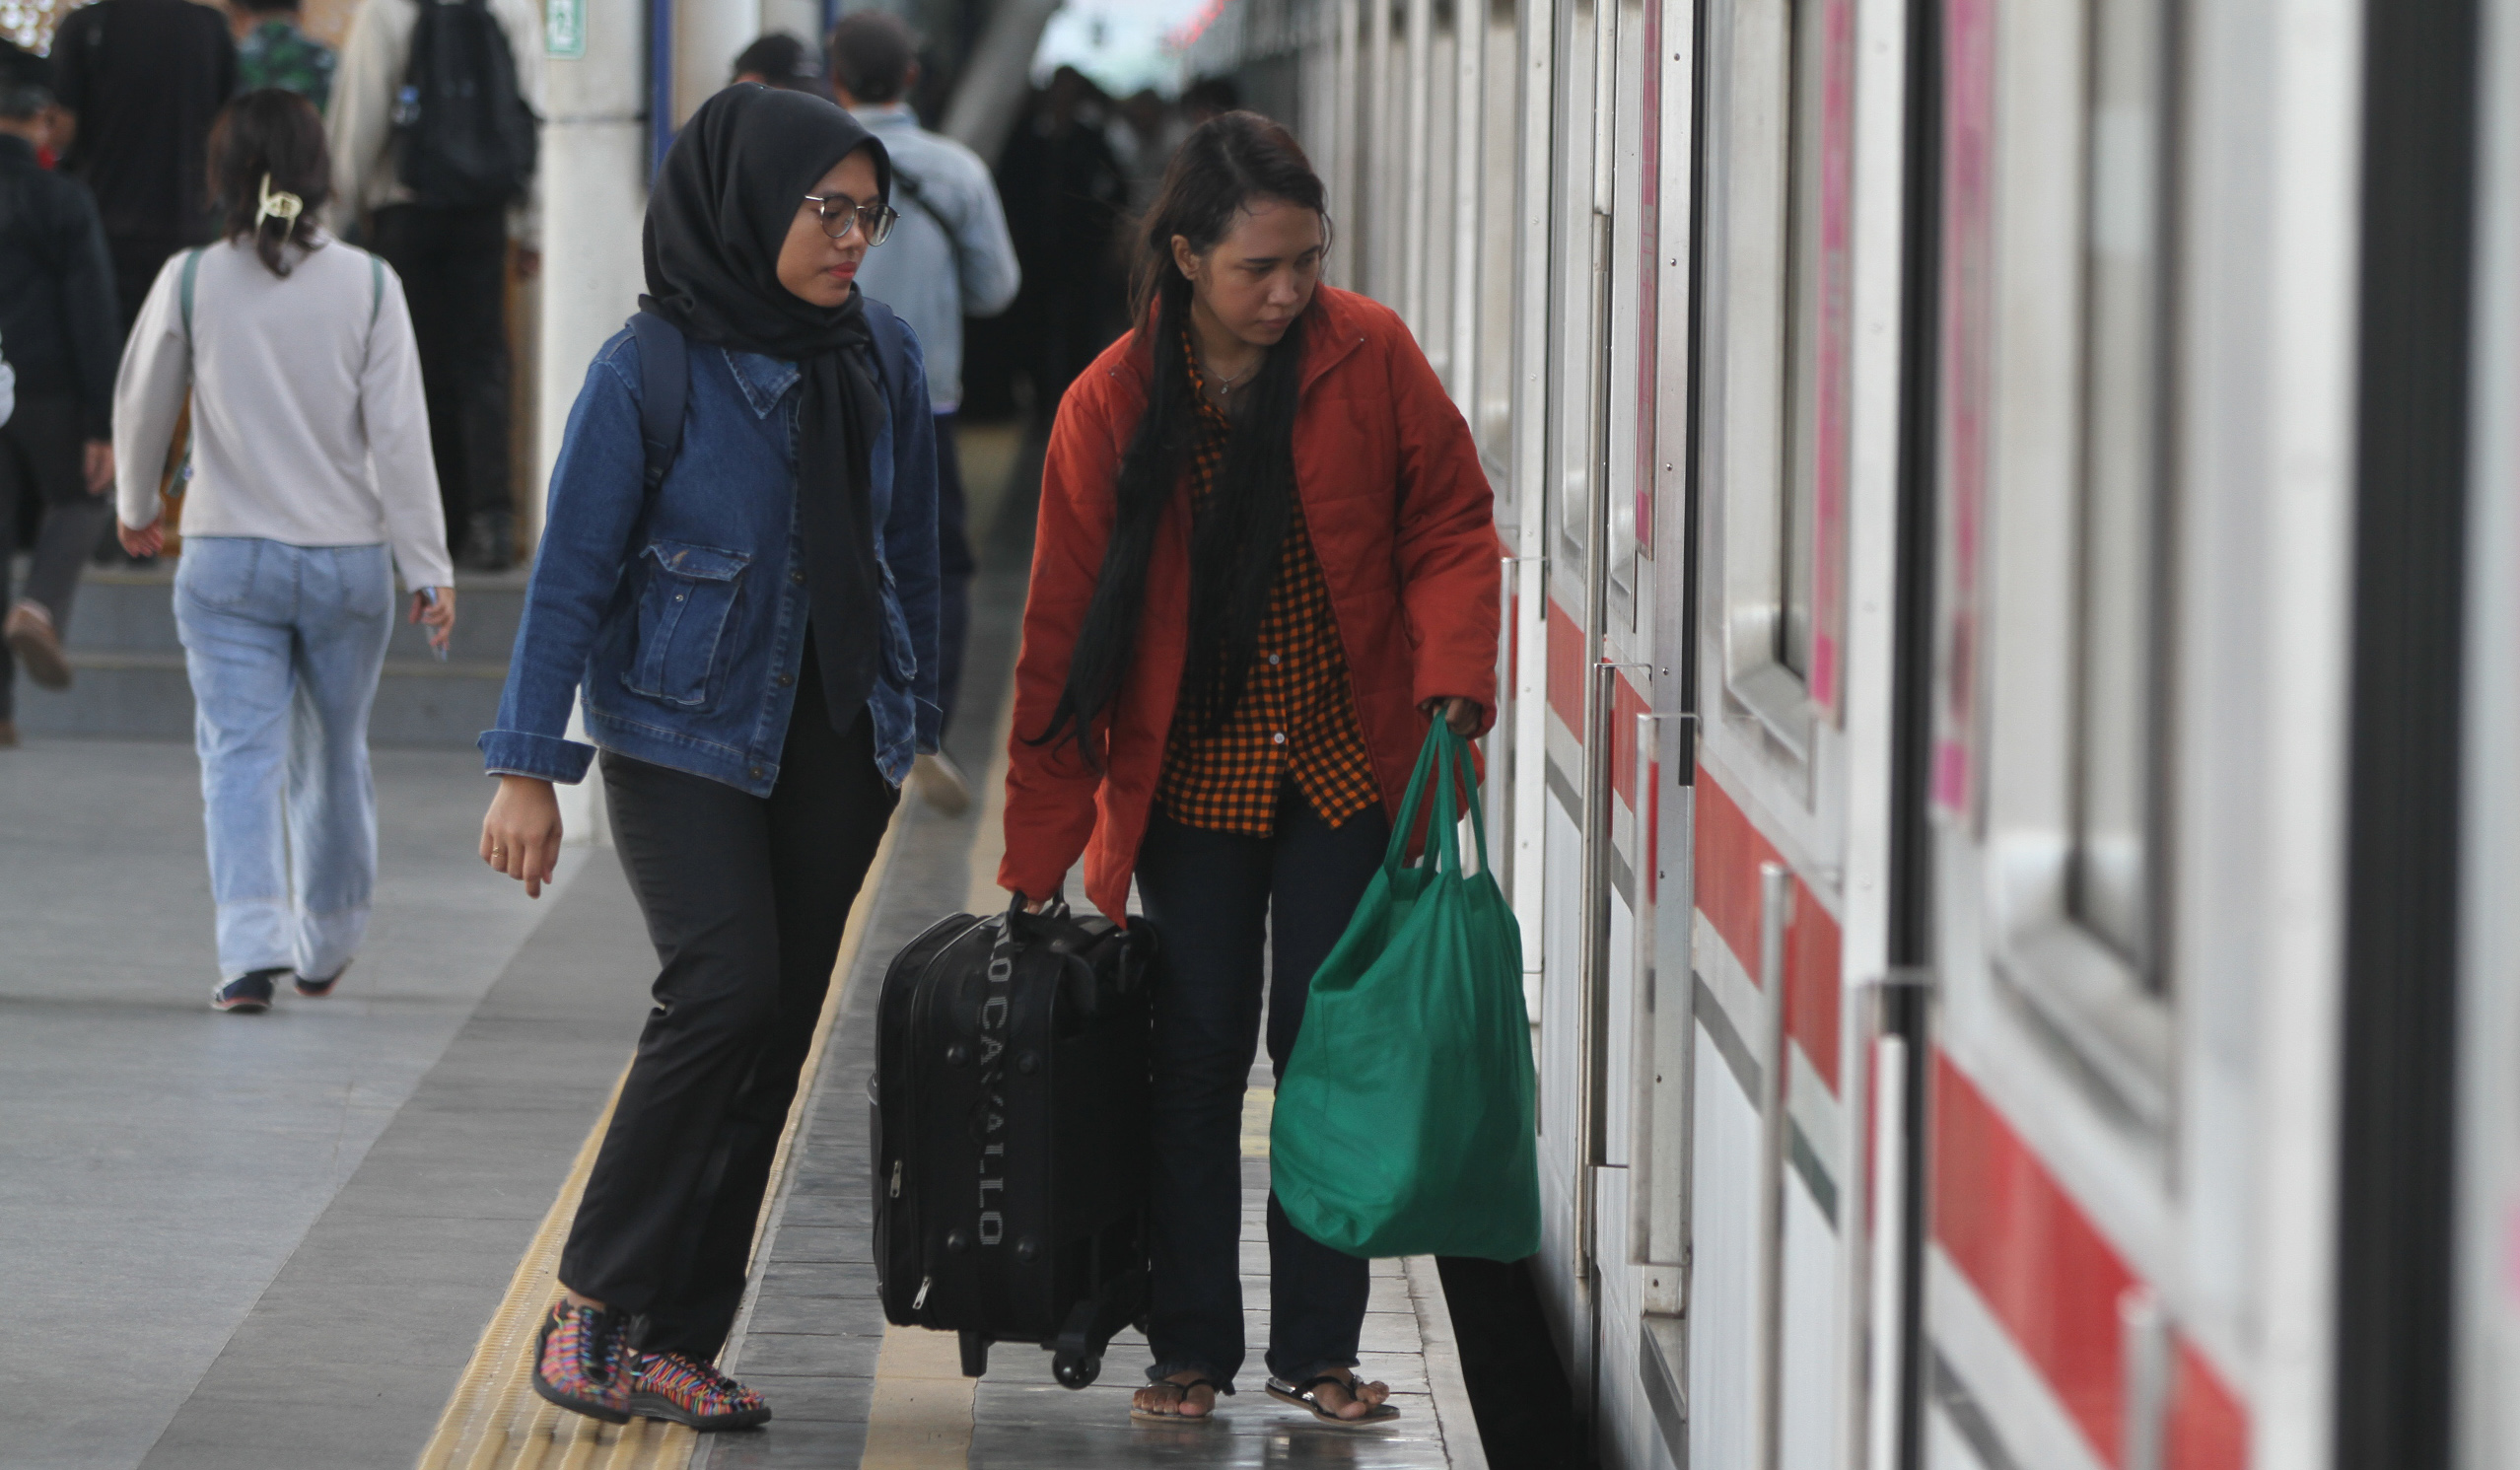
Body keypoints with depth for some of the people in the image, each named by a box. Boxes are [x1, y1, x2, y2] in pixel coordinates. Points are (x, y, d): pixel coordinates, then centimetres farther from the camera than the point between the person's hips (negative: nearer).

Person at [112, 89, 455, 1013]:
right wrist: (428, 570, -3)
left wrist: (136, 508, 25)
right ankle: (325, 947, 30)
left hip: (228, 557, -1)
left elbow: (141, 408, 6)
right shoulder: (367, 285, -6)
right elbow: (399, 436, -7)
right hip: (348, 559, 1)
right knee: (333, 756, 16)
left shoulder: (191, 282, -5)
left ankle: (251, 946, -19)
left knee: (240, 754, -3)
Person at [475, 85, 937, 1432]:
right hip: (685, 739, -5)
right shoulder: (649, 372, -11)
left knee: (778, 1028, 1)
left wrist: (915, 721, 15)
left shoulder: (882, 359, 4)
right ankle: (595, 1303, -10)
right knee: (725, 987, -21)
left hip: (835, 743, 5)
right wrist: (527, 770, -10)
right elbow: (572, 576, -8)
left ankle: (673, 1340, 5)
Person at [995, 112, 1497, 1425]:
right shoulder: (1109, 409, -9)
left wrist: (1451, 682, -20)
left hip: (1345, 772, 0)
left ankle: (1317, 1352, 10)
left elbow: (1450, 526, 0)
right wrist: (1040, 856, -4)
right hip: (1189, 776, 0)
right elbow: (1063, 631, -4)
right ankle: (1190, 1350, 13)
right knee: (1197, 1055, 2)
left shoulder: (1370, 357, -8)